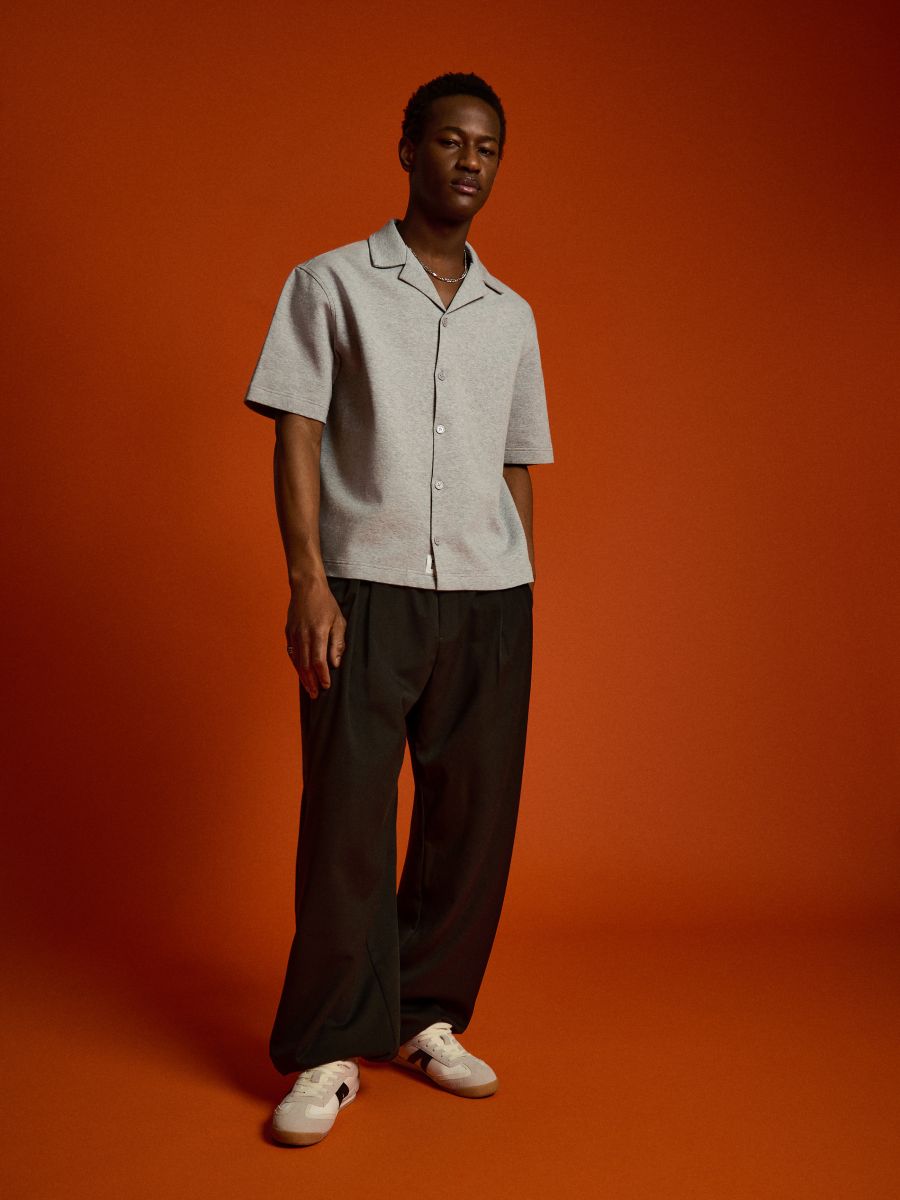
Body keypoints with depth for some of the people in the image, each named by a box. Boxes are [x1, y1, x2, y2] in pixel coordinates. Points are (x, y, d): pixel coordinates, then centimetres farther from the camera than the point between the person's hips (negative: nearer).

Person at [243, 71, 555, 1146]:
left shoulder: (511, 315, 16)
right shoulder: (330, 283, 5)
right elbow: (295, 436, -2)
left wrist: (524, 596, 13)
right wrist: (308, 582, -12)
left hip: (490, 594, 4)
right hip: (367, 586, -4)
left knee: (472, 813, 5)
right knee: (347, 817, -4)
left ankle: (426, 1019, 21)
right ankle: (331, 1050, 8)